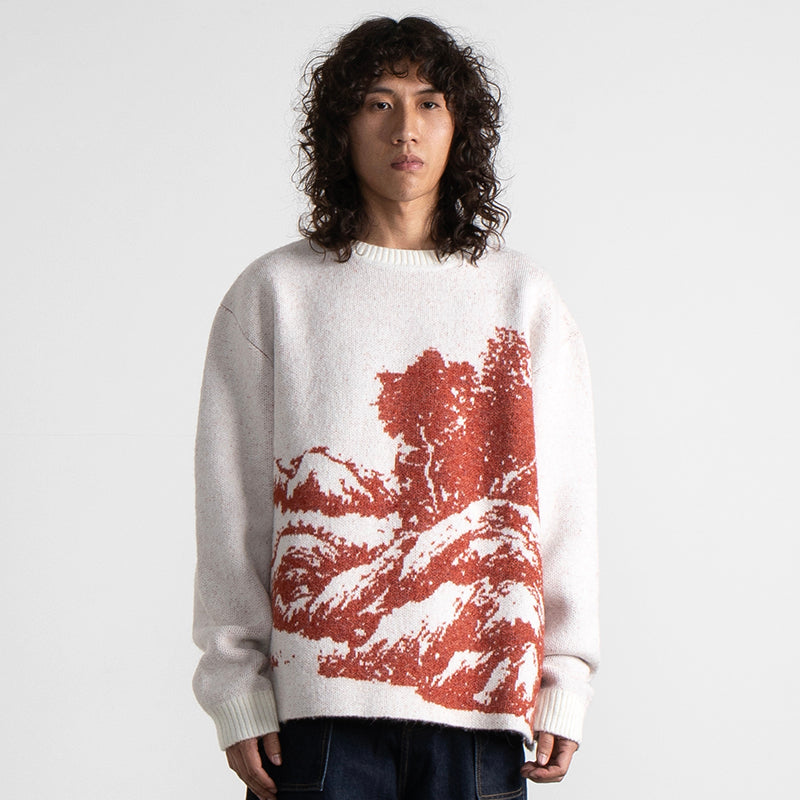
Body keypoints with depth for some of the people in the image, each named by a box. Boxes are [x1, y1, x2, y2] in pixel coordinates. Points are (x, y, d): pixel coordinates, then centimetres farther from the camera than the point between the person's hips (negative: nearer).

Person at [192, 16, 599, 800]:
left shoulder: (524, 299, 10)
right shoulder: (273, 295, 5)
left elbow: (564, 507, 9)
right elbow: (231, 515, 4)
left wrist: (564, 686, 5)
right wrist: (238, 693, -1)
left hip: (481, 706, 2)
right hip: (321, 701, -1)